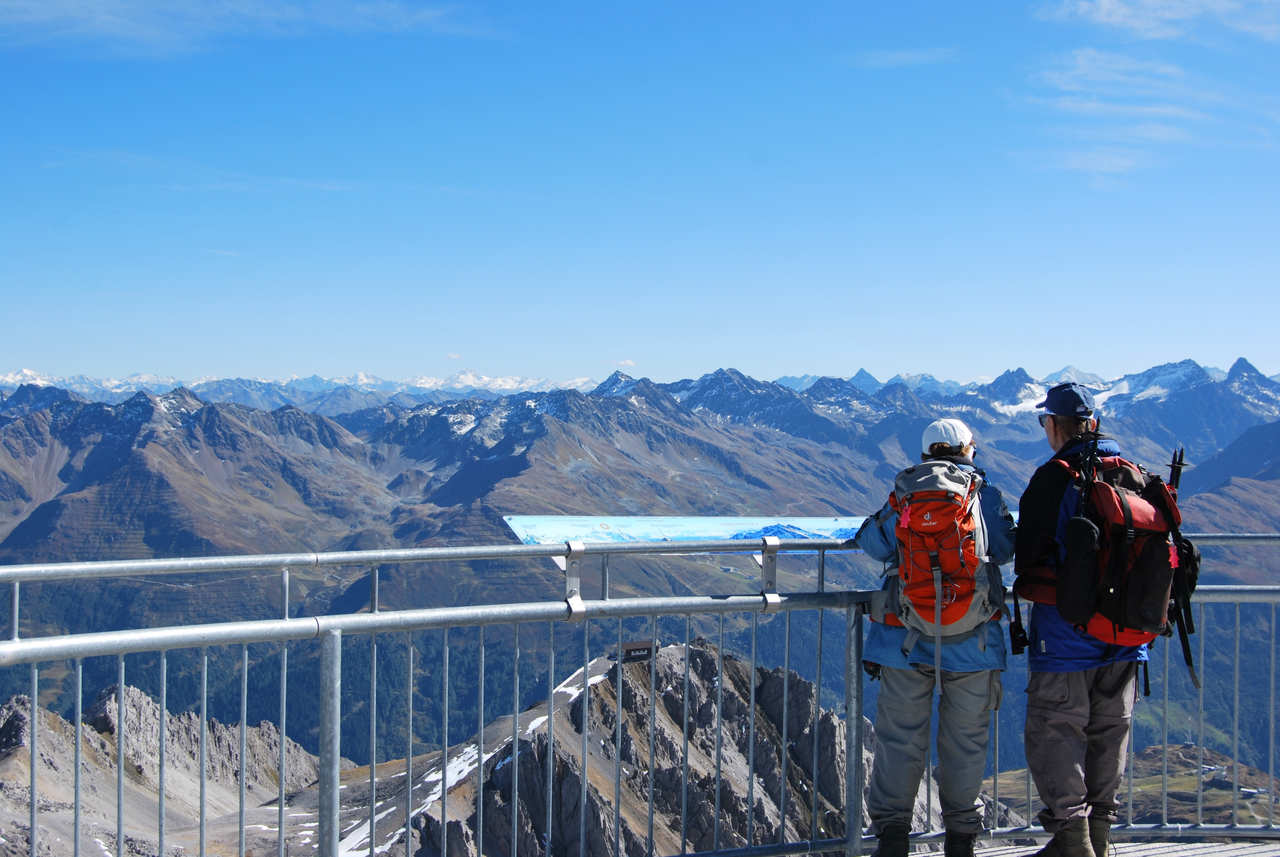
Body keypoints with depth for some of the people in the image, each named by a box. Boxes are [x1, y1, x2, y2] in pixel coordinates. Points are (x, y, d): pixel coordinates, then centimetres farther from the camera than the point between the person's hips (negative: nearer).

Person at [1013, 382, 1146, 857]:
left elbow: (1026, 553, -10)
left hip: (1066, 626, -6)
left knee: (1055, 733, 1)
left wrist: (1028, 582, 12)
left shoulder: (1054, 478, -12)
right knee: (1109, 733, 14)